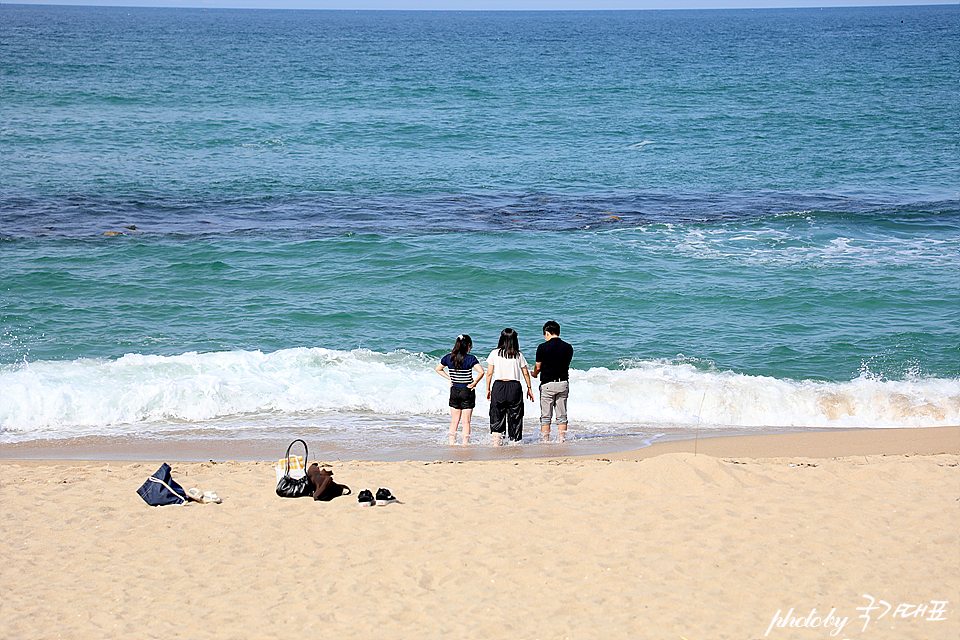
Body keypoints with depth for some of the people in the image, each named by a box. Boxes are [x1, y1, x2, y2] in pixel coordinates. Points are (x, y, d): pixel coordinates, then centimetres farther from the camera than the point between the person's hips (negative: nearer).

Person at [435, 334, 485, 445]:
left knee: (454, 421, 13)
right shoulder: (470, 359, -14)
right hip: (467, 390, -4)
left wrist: (449, 378, 10)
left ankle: (452, 442, 14)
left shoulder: (448, 357, -1)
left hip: (454, 391, 4)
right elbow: (481, 372, -25)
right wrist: (474, 383, -12)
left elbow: (438, 369, 12)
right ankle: (465, 443, 5)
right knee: (466, 421, 4)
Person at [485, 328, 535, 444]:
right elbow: (525, 373, 7)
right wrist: (529, 389, 17)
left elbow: (489, 373, 1)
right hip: (515, 387, 1)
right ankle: (515, 442, 12)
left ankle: (496, 443, -1)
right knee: (515, 417, 9)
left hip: (499, 386, 0)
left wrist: (488, 389, 9)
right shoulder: (518, 355, 2)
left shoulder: (494, 353, 0)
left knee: (497, 418, 6)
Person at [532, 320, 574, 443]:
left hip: (547, 384, -3)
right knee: (562, 416, 9)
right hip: (563, 383, 3)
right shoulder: (568, 348, 2)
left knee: (546, 417, 4)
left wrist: (535, 373, 25)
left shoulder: (543, 347, -8)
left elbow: (538, 367, 2)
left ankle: (545, 441, 4)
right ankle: (561, 440, 7)